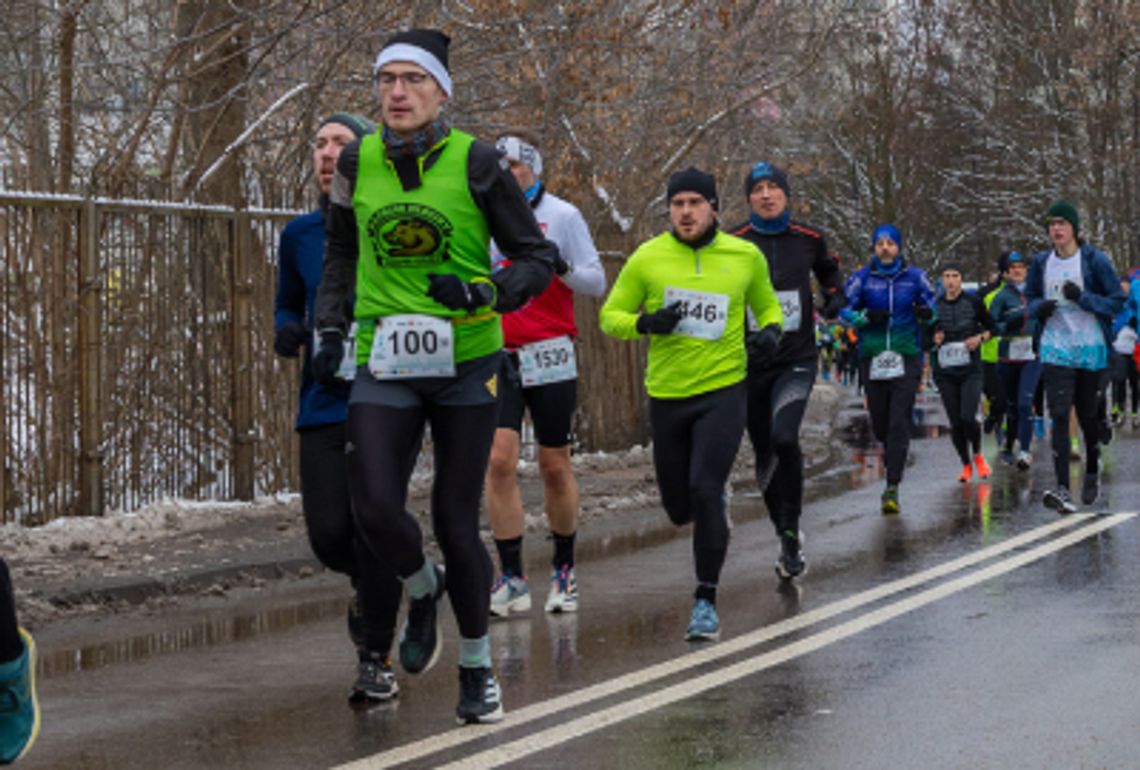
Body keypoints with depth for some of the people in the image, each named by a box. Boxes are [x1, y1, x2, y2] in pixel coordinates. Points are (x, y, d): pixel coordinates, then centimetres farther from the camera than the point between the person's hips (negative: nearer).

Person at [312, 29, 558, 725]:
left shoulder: (476, 162, -7)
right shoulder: (358, 163, 2)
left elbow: (538, 258, -2)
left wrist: (481, 291, -19)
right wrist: (332, 328, 8)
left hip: (466, 363, -2)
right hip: (385, 363, 2)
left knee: (456, 522, 1)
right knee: (376, 510, -15)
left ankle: (477, 667, 21)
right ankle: (424, 593, 19)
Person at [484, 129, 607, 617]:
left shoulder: (562, 215, 0)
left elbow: (596, 282, -3)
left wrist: (561, 266, -21)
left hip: (550, 356, -2)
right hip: (498, 357, 2)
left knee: (555, 465, 5)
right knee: (498, 459, -11)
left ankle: (564, 569, 20)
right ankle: (512, 579, -7)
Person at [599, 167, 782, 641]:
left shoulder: (745, 257, 2)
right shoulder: (647, 258, -2)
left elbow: (767, 305, 19)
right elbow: (610, 316, 4)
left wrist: (770, 331, -3)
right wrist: (645, 323, -16)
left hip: (723, 392, -2)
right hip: (667, 397, 2)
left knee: (704, 491, -18)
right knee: (679, 508, 11)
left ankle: (706, 601, -7)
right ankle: (715, 500, 49)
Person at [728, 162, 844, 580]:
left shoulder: (808, 239, 3)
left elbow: (828, 269, 24)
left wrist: (835, 297, 5)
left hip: (797, 360, -1)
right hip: (751, 363, 1)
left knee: (784, 437, -24)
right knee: (765, 455, 8)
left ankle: (791, 533, -13)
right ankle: (786, 536, 26)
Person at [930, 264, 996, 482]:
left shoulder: (974, 302, 3)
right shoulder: (935, 305, 6)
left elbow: (991, 327, 12)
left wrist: (980, 338, -7)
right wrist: (933, 340, -6)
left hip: (971, 369, -2)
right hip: (945, 372, 2)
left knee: (968, 417, -16)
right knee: (955, 423, 2)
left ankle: (978, 455, 12)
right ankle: (966, 465, 19)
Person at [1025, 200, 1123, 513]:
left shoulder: (1095, 260, -6)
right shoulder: (1041, 263, 6)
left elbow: (1116, 301, -5)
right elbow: (1030, 297, 19)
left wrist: (1083, 297, -20)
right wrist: (1039, 307, -5)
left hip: (1091, 349, -2)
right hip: (1055, 349, 2)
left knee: (1089, 416, 10)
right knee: (1059, 416, -12)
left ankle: (1092, 473, 38)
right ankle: (1063, 489, -19)